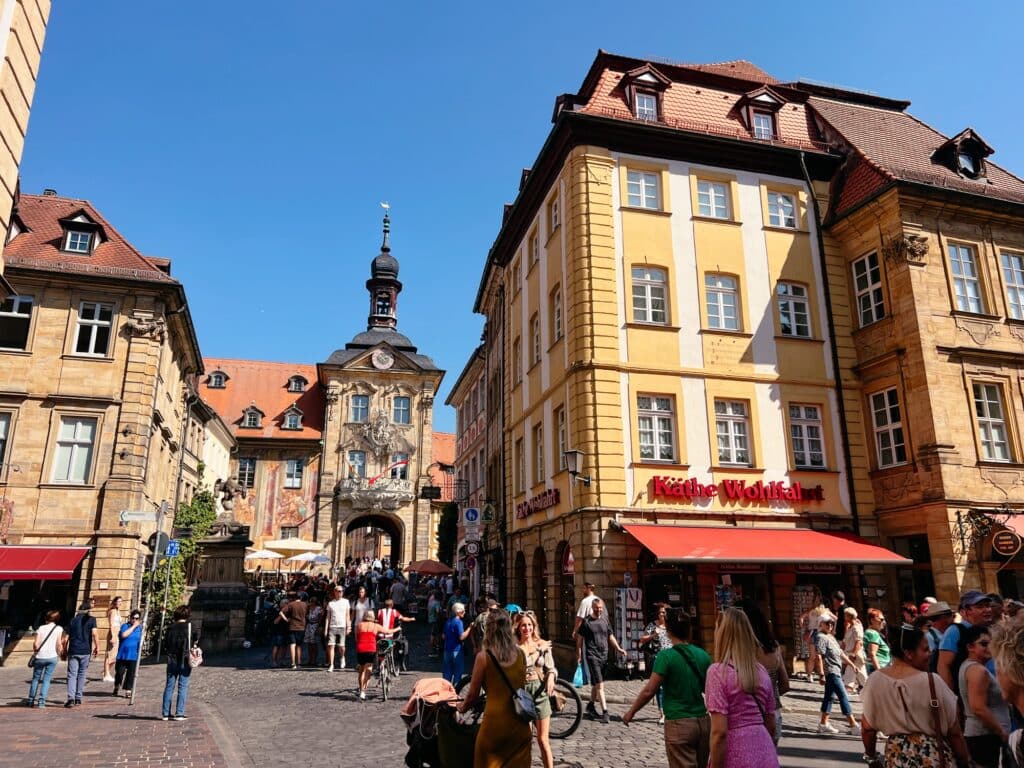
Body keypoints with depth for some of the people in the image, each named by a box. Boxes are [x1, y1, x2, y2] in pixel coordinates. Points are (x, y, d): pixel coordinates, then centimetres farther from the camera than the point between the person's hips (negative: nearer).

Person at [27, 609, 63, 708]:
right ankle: (41, 701, -2)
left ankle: (31, 700, 21)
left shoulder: (41, 628, 5)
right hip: (52, 657, -1)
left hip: (40, 657, 1)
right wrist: (59, 655, 11)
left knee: (36, 678, 17)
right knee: (46, 679, 5)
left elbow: (36, 644, -1)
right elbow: (59, 644, -3)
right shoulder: (59, 628, 3)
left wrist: (35, 651, 18)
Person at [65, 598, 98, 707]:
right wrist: (97, 647, -4)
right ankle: (78, 698, 15)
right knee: (81, 675, 11)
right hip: (85, 651, -1)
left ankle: (71, 698, -14)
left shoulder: (73, 620, 9)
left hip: (73, 651, 1)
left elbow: (67, 637, 8)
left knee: (72, 675, 0)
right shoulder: (91, 619, 0)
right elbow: (94, 634, -12)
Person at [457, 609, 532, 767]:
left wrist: (462, 707, 15)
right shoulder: (520, 653, -1)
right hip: (520, 720, 4)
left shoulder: (483, 656, -12)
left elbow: (473, 694, -5)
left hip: (495, 720, -4)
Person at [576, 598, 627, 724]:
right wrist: (579, 655, -5)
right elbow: (579, 639, -1)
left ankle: (591, 705, 33)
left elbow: (611, 637, 16)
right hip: (592, 656, -5)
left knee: (596, 683, 16)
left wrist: (618, 648, 2)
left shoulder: (605, 621, 10)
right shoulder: (586, 622, -5)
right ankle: (605, 712, -10)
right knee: (599, 685, -10)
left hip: (604, 656, 5)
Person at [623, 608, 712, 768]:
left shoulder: (666, 656, -13)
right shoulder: (703, 655, 1)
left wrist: (631, 711, 1)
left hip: (679, 725, -5)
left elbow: (649, 691, -13)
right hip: (703, 723, 5)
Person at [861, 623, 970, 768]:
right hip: (932, 755, -2)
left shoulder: (875, 680, -7)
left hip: (896, 756, 2)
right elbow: (954, 732, -8)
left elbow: (867, 727, 1)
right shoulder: (932, 681, -16)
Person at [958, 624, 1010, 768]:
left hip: (979, 734, 10)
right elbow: (979, 708, -23)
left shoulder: (968, 665, 13)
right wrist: (1003, 733, -13)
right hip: (986, 736, -10)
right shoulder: (978, 670, -17)